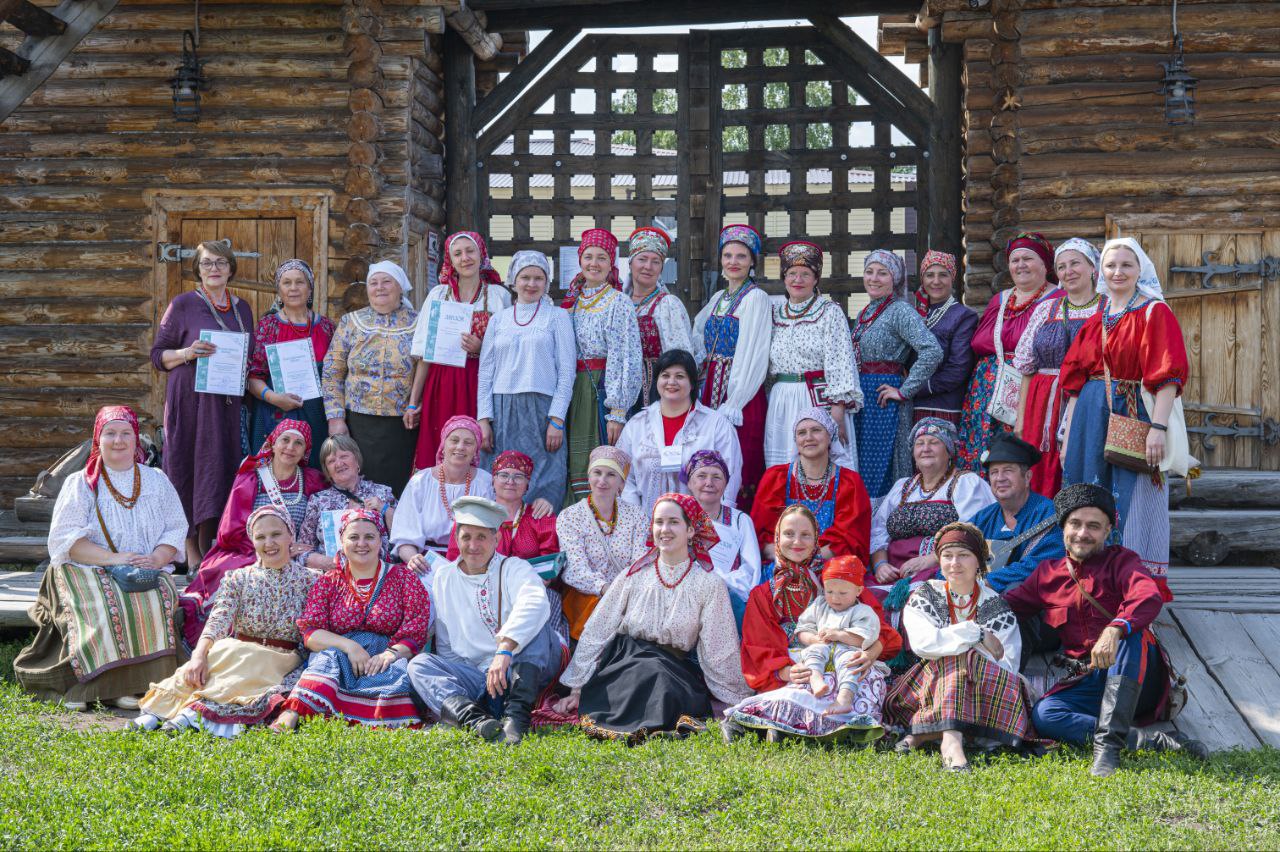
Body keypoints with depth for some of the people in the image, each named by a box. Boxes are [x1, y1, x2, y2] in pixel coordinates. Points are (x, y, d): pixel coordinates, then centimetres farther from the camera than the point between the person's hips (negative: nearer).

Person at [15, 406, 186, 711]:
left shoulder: (156, 481, 15)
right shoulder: (81, 484, 8)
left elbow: (176, 527, 10)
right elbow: (65, 537, -3)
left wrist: (156, 559, -11)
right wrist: (112, 558, -17)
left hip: (148, 571, 2)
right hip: (88, 569, -2)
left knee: (154, 604, -31)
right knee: (101, 608, -34)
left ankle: (132, 686, -28)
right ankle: (82, 687, -29)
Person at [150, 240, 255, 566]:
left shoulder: (242, 308, 15)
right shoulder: (183, 304, 2)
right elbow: (158, 355, 1)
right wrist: (188, 353, -16)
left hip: (228, 404, 4)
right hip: (190, 402, -4)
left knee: (223, 469, 1)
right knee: (190, 467, -5)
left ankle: (209, 547, 8)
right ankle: (191, 548, 0)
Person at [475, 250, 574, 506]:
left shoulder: (557, 317, 6)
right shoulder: (499, 320, 14)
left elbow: (566, 372, 1)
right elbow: (485, 372, 11)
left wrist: (557, 420, -8)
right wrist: (484, 419, 1)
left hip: (541, 410, -3)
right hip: (502, 411, 3)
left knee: (542, 492, -7)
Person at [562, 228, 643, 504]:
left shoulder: (617, 303, -5)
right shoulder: (572, 303, 15)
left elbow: (625, 359, -11)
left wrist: (617, 412, -18)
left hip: (603, 391, -6)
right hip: (575, 394, 6)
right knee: (577, 468, 5)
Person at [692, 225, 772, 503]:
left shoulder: (756, 298, -7)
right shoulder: (718, 298, 16)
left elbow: (751, 355, -13)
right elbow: (700, 341, 23)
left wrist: (734, 402, -18)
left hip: (741, 392, -7)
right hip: (712, 388, 7)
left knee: (740, 468, -6)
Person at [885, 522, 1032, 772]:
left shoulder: (996, 606, 6)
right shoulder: (924, 597, 6)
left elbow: (1007, 666, -7)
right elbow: (922, 642, -14)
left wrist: (949, 641, -17)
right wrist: (976, 634, -18)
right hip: (930, 683, -1)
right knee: (960, 658, -30)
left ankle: (925, 732, -34)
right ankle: (952, 740, -49)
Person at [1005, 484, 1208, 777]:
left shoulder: (1121, 561, 3)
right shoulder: (1047, 573, 17)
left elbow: (1150, 598, -19)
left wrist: (1114, 631, -38)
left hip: (1133, 676, -3)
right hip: (1087, 682, 3)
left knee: (1131, 632, -35)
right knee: (1043, 715, -27)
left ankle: (1108, 741, -42)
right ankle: (1155, 741, -33)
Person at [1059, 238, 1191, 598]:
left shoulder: (1154, 313, -1)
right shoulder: (1095, 322, 16)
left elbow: (1167, 376, -10)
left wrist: (1158, 427, -21)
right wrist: (1068, 436, 10)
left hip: (1135, 417, -5)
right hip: (1092, 419, 5)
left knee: (1133, 501, -4)